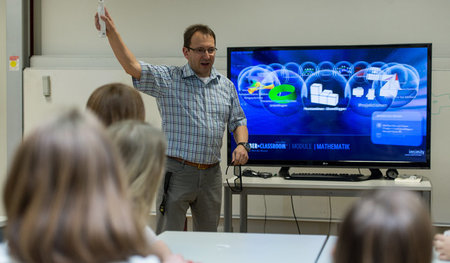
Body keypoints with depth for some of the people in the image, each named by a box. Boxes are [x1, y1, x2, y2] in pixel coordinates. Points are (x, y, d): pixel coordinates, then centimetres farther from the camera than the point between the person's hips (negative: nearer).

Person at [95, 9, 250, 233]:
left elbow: (238, 121, 20)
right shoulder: (168, 79, -3)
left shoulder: (226, 86, 13)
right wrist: (111, 32, -27)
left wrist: (242, 144, -1)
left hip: (211, 174, 5)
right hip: (176, 173, -4)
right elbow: (132, 67, -14)